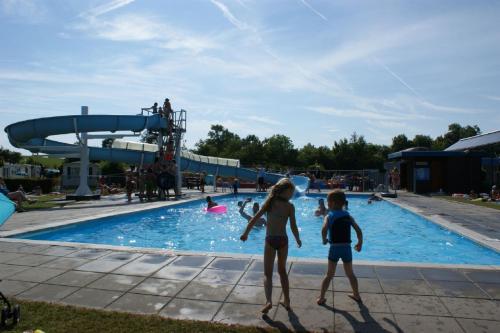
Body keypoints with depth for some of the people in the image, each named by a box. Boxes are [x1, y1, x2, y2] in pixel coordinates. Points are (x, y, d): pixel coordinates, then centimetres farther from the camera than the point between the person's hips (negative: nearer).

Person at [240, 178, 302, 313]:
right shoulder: (290, 206, -4)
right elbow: (293, 227, -5)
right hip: (283, 240, 1)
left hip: (270, 240, -1)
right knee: (282, 271, 21)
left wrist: (245, 233, 7)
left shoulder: (270, 202, -1)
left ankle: (268, 301, -11)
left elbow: (255, 218, -3)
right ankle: (286, 301, 27)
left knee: (268, 273, 7)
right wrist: (298, 240, 13)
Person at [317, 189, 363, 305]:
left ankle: (321, 298, 11)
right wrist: (360, 243, 12)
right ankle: (356, 295, 36)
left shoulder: (329, 216, -5)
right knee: (350, 274, 22)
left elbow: (324, 229, -23)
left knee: (329, 274, 9)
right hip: (346, 248, 2)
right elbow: (358, 230, -1)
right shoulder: (348, 216, 5)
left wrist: (324, 240, -6)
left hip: (334, 248, -2)